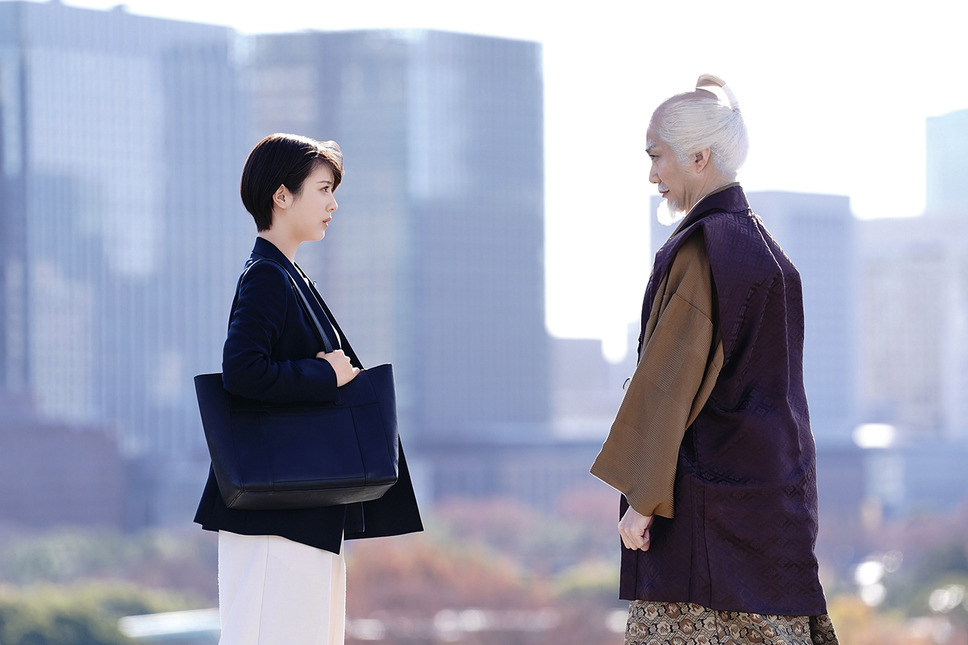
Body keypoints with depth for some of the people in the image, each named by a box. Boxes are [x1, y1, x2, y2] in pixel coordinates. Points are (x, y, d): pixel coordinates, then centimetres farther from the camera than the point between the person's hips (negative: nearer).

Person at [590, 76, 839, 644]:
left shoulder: (700, 250, -14)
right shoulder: (763, 245, 14)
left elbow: (671, 379, -17)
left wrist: (642, 498, -14)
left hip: (704, 495, -9)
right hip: (771, 486, 9)